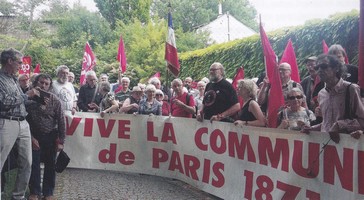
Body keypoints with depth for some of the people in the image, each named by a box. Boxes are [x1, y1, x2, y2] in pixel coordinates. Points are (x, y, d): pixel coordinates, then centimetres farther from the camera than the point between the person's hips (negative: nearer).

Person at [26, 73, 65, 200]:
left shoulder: (54, 100, -9)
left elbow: (61, 121, -8)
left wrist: (61, 141, -10)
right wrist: (31, 137, -9)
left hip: (50, 137, 0)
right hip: (34, 136, 0)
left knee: (50, 164, 6)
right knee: (34, 164, 2)